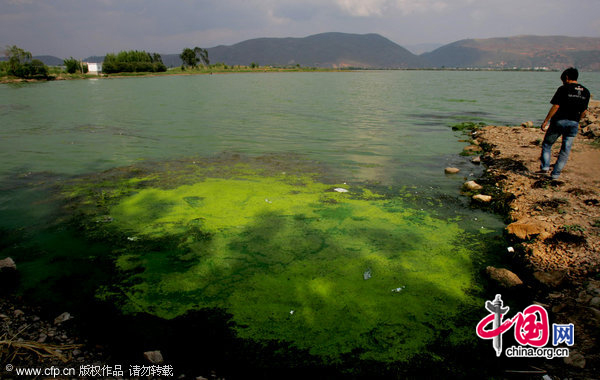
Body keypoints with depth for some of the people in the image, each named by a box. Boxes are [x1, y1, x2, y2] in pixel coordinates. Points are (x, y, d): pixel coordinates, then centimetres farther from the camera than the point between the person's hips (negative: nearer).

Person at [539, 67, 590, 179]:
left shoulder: (563, 89, -7)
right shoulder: (586, 92, 8)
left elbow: (556, 106, -13)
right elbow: (584, 111, 12)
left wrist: (546, 121, -9)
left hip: (559, 121, -4)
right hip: (573, 124, 4)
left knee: (547, 144, 12)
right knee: (565, 150, 9)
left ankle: (545, 167, 1)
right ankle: (555, 174, 10)